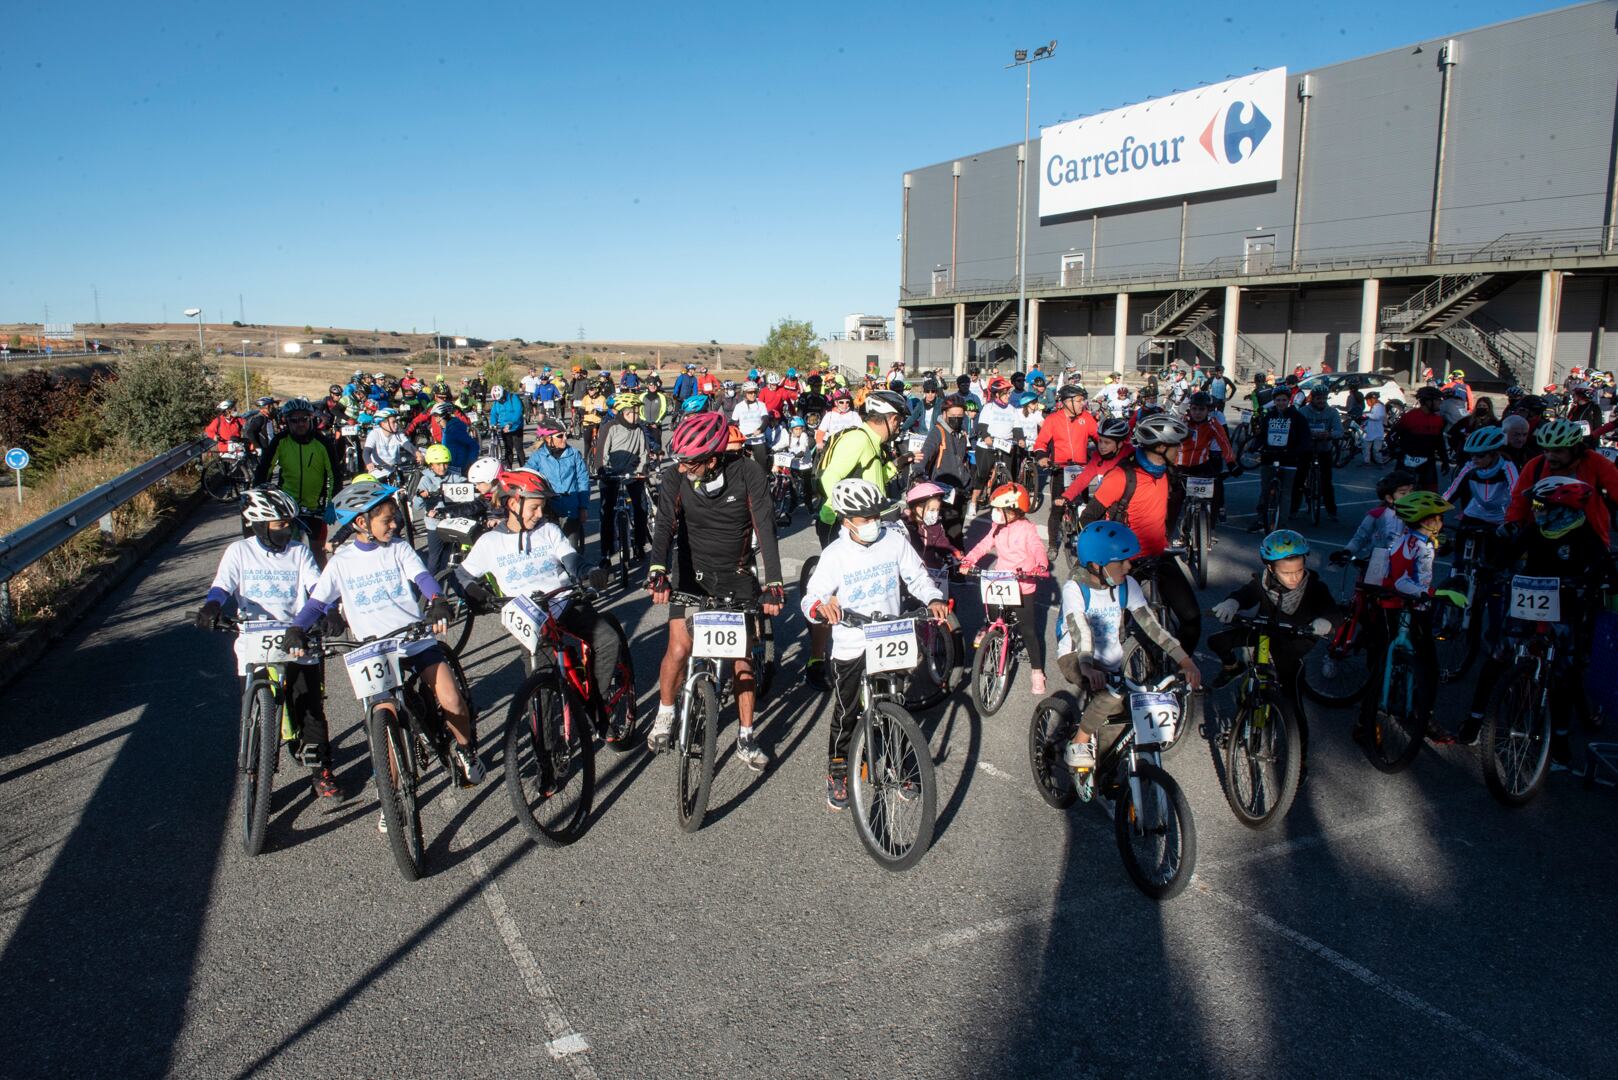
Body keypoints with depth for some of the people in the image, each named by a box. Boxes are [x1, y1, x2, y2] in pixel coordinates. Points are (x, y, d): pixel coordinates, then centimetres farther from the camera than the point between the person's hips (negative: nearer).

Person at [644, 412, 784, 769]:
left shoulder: (747, 472, -20)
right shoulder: (675, 477, -16)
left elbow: (765, 528, -24)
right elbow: (665, 526, -26)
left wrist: (773, 585, -33)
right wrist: (658, 571, -44)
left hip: (737, 575, 0)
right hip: (692, 572, 0)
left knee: (742, 655, 1)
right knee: (679, 649, -9)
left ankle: (745, 737, 14)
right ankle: (665, 713, 19)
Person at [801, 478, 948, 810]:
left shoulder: (895, 540, -6)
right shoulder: (835, 555, -13)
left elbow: (917, 577, 4)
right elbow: (810, 599, -13)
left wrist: (934, 599, -14)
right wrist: (823, 607, -36)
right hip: (850, 648, -2)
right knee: (847, 713, 8)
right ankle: (837, 773, 28)